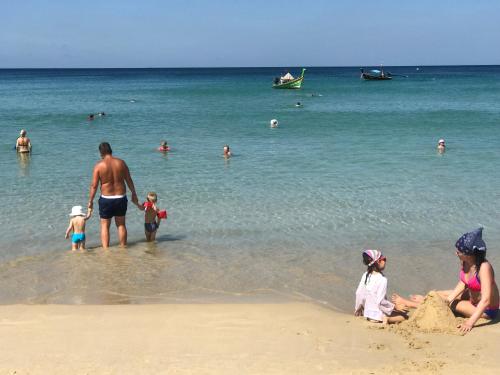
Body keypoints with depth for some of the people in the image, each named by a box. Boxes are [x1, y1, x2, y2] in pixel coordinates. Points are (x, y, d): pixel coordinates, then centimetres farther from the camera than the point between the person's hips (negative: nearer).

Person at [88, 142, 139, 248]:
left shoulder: (99, 165, -9)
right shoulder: (121, 163, -2)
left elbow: (94, 185, -8)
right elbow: (129, 180, 5)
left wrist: (90, 201, 2)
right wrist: (134, 194, 18)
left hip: (106, 199, -3)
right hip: (121, 198, 3)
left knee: (105, 225, 10)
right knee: (121, 224, 17)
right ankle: (123, 248, 23)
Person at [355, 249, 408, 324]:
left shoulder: (365, 275, -2)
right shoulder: (382, 279, -22)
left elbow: (358, 293, 3)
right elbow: (381, 301, -23)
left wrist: (357, 309, 17)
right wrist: (394, 307, -9)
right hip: (377, 315, -8)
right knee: (404, 316, 6)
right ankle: (387, 319, -11)